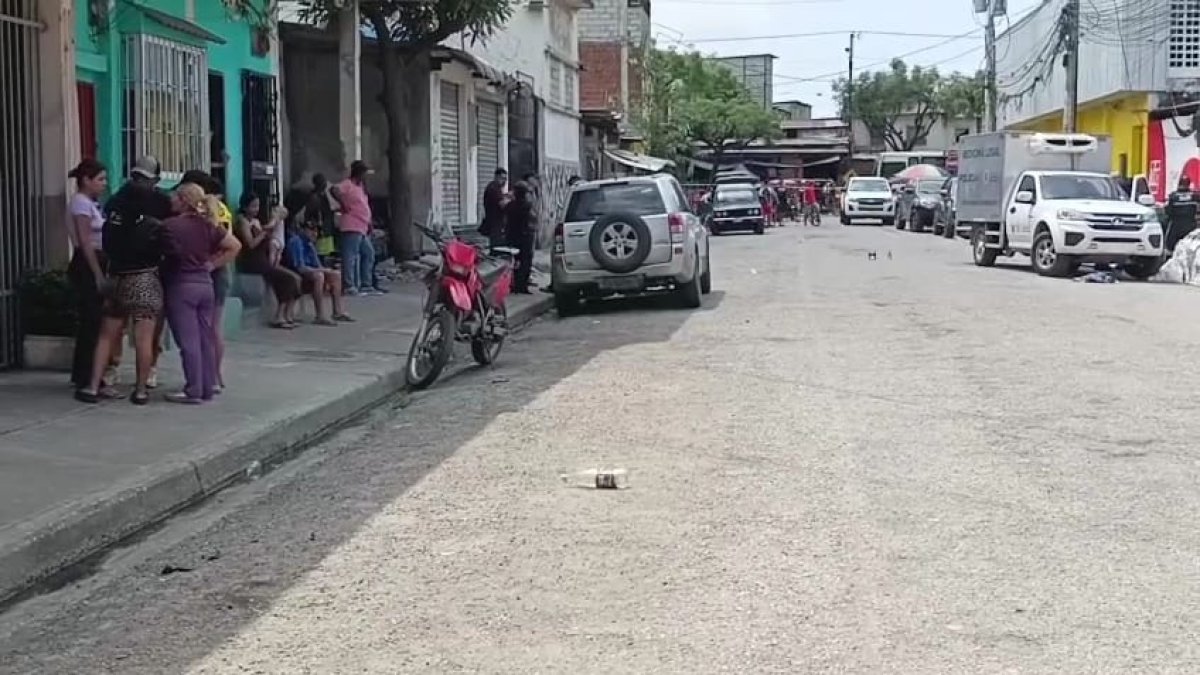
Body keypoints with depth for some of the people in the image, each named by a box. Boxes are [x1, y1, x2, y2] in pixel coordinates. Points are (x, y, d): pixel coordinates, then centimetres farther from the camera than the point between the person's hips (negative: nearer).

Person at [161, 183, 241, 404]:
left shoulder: (171, 225, -13)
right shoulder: (209, 225, 3)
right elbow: (235, 246, 4)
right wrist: (213, 264, 5)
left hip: (181, 285, -6)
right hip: (205, 284, 6)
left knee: (188, 340, -3)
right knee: (205, 338, 11)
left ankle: (193, 391, 0)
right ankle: (208, 388, 16)